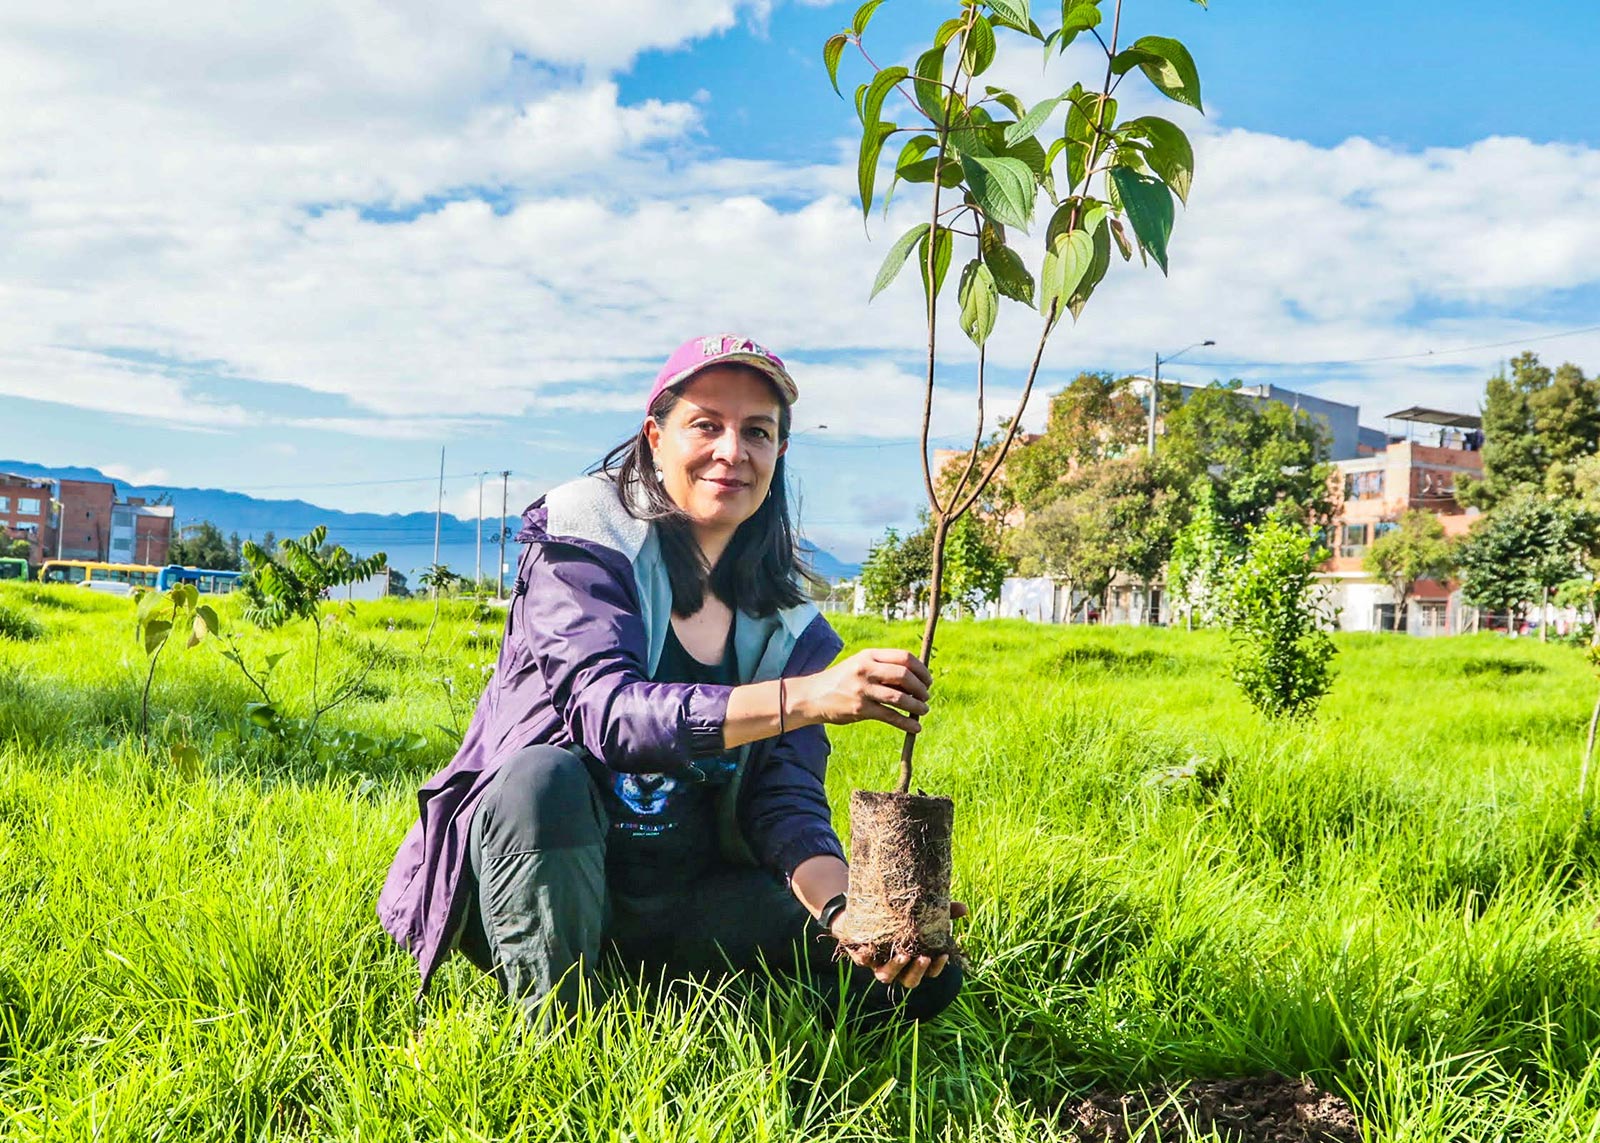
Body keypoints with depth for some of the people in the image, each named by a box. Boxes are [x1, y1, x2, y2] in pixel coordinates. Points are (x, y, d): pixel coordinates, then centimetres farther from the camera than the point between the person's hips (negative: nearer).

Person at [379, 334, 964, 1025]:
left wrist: (845, 909, -25)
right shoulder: (584, 542, -8)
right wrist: (810, 696, -36)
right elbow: (604, 711, -25)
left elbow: (787, 798, -3)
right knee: (544, 775, -38)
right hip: (527, 877, -3)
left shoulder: (788, 624, 4)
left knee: (925, 971, -11)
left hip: (676, 903, 4)